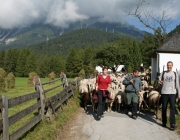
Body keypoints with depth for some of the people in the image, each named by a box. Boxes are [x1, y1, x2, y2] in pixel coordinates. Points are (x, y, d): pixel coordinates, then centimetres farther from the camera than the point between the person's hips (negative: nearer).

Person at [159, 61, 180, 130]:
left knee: (172, 108, -9)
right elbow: (160, 82, 9)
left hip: (172, 93, -1)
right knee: (164, 108, 7)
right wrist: (160, 82, -15)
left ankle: (172, 124, -8)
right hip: (164, 93, 1)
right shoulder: (163, 73, 7)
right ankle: (164, 122, 20)